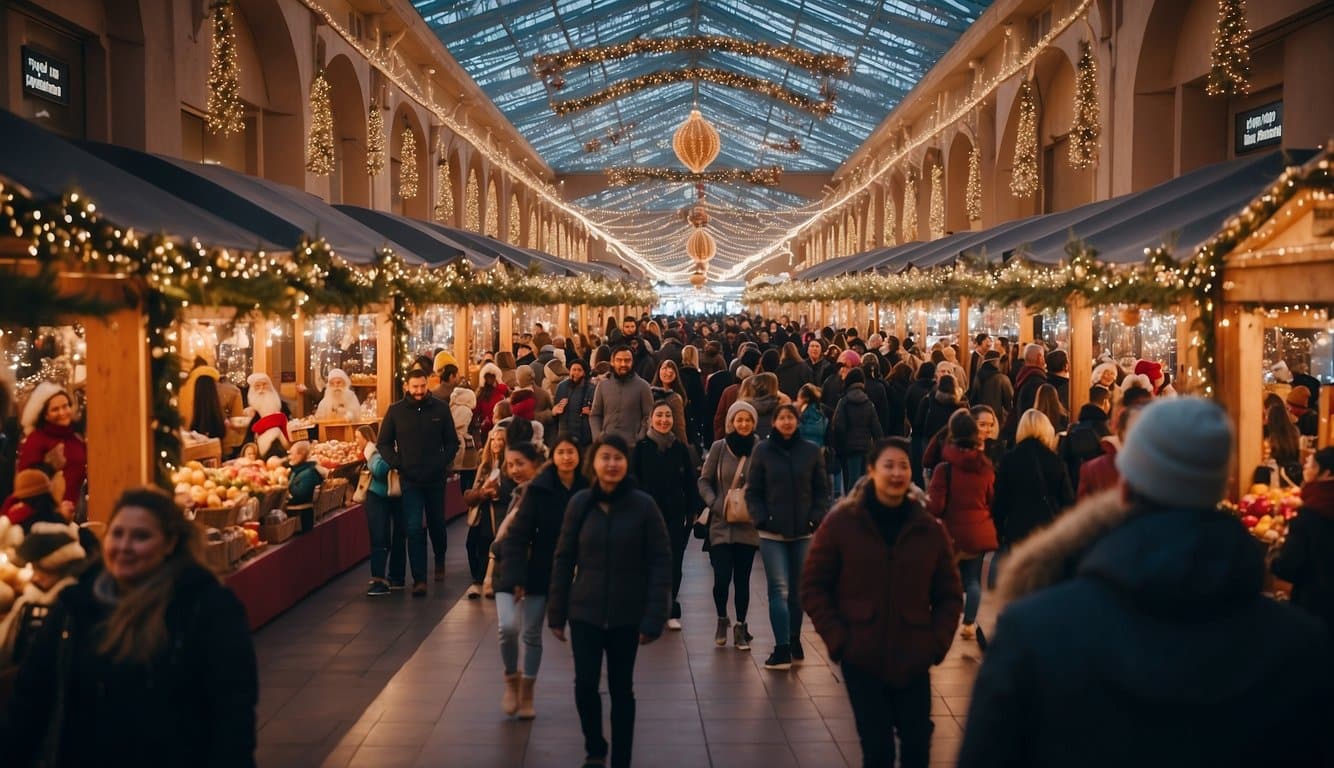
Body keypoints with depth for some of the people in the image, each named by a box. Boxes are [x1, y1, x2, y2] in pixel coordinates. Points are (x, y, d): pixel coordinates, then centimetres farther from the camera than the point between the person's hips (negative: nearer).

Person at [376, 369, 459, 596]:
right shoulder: (396, 411, -1)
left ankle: (440, 561, 43)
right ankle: (419, 579, -5)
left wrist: (442, 463, -10)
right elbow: (383, 443, 3)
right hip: (410, 480, -1)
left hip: (435, 478, 1)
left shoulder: (440, 409, 0)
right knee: (414, 529, -7)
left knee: (437, 524, 17)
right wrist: (398, 465, -11)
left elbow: (452, 442, 5)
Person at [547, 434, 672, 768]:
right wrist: (556, 613, 2)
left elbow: (661, 562, -8)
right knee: (585, 685, -4)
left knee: (621, 690, 10)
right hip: (585, 612, 1)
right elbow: (563, 559, 2)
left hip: (627, 615, -1)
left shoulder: (643, 504, -9)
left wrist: (654, 617, -12)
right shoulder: (580, 502, -4)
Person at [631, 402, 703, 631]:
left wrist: (692, 511, 1)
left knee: (674, 563, 4)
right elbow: (633, 481, 0)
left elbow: (691, 482, 5)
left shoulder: (681, 448, 3)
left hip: (676, 515, 1)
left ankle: (671, 611, 15)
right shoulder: (641, 447, -1)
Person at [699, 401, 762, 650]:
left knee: (742, 580, 6)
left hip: (748, 525, 1)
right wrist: (715, 504, -10)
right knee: (722, 578, -5)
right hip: (721, 524, -1)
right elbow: (704, 480, 3)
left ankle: (740, 627, 22)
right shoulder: (719, 448, -2)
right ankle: (722, 620, 22)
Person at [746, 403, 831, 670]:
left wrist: (817, 518, -6)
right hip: (772, 532, -2)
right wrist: (760, 519, -10)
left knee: (798, 589, 11)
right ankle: (782, 649, -7)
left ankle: (794, 640, 25)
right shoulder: (762, 451, 0)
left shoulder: (812, 451, 3)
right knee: (779, 589, -8)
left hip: (803, 532, 2)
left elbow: (822, 490, 7)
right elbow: (752, 491, 2)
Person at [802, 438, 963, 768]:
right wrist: (836, 639, -9)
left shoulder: (930, 529, 3)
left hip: (913, 660, 2)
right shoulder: (841, 523, -4)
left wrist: (938, 642, -3)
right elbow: (813, 587, -1)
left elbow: (949, 594, 10)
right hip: (861, 658, -2)